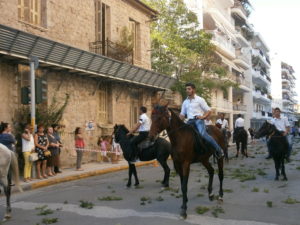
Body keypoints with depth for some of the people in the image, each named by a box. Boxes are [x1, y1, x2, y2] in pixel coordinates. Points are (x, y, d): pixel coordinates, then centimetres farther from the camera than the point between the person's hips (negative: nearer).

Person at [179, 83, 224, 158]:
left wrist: (203, 116, -15)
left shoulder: (200, 99, 5)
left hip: (198, 120, -6)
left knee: (202, 133, -29)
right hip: (190, 121, 6)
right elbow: (182, 114, 19)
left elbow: (209, 111, 3)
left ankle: (218, 150, -17)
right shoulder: (185, 102, 18)